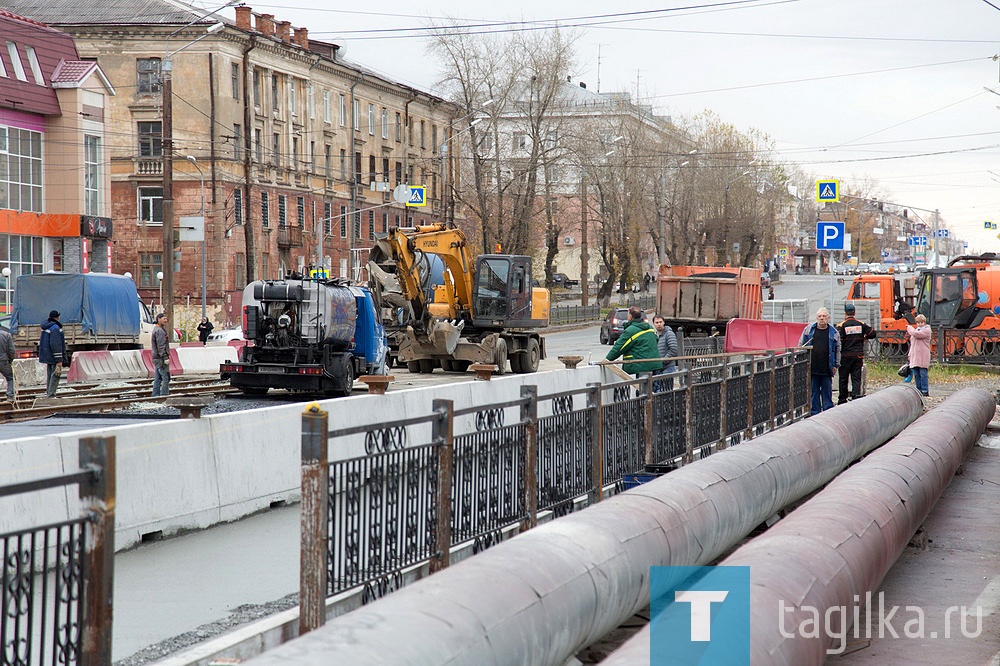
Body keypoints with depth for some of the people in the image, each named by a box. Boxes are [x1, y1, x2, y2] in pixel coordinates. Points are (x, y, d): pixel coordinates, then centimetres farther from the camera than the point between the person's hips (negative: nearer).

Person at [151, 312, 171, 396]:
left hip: (156, 358, 10)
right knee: (166, 378, -9)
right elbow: (161, 346, -20)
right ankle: (164, 396, -11)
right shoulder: (160, 331, -15)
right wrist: (165, 358, -21)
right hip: (161, 358, -10)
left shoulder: (156, 329, 18)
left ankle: (155, 396, 14)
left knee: (157, 379, 12)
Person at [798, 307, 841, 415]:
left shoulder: (834, 332, 6)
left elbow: (837, 350, 12)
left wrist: (836, 365, 6)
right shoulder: (809, 330, 7)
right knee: (813, 393, 5)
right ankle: (814, 414, 12)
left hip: (826, 369, 0)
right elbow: (801, 346, 11)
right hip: (812, 368, 1)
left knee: (827, 393, 4)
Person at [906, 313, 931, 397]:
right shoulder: (915, 330, 23)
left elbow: (917, 334, -19)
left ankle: (925, 390, -7)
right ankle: (918, 390, 10)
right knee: (916, 374, 6)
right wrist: (910, 354, 19)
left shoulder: (927, 330, -1)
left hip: (923, 356, -7)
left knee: (923, 373, -8)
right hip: (914, 356, 7)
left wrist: (909, 328, -1)